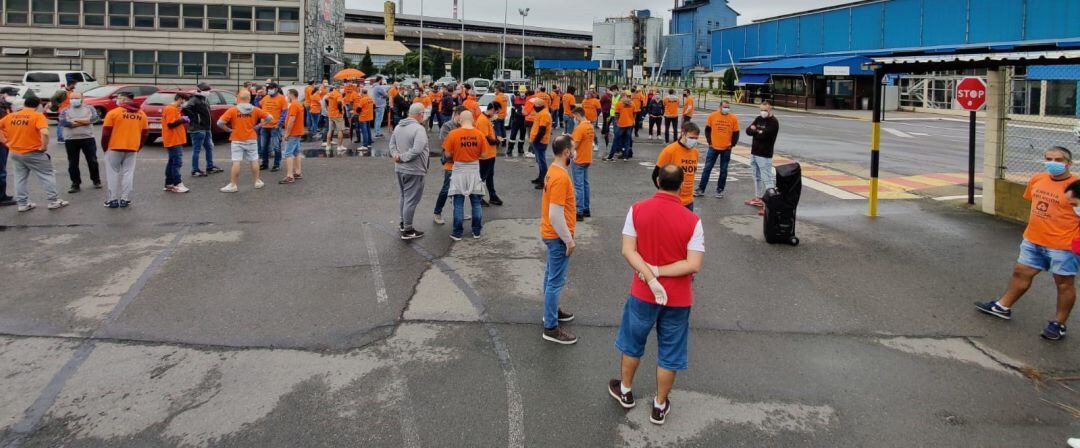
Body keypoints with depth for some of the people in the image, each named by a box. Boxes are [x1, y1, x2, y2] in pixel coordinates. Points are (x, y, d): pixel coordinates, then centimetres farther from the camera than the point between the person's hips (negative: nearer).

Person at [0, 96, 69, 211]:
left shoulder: (10, 116, 5)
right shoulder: (38, 116, -12)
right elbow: (44, 133, -26)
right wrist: (44, 147, -14)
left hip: (15, 153, 5)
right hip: (33, 153, -5)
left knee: (20, 178, 13)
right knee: (47, 175, 7)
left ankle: (23, 203, 16)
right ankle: (53, 201, 8)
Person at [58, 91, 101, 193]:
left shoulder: (89, 108, 6)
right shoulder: (65, 110, 7)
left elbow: (94, 118, -12)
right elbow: (62, 122, -11)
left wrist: (76, 120, -12)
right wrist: (85, 121, -11)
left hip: (88, 139, -1)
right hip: (71, 140, 1)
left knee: (92, 161, 7)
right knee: (72, 163, 4)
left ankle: (96, 180, 23)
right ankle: (75, 184, 13)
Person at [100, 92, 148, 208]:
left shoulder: (113, 113, -8)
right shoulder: (141, 114, 5)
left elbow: (106, 133, -7)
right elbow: (144, 133, 9)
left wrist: (105, 147, 6)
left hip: (115, 147, -3)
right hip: (133, 149, 3)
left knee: (113, 173, 6)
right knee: (128, 173, 7)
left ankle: (113, 199, 5)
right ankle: (125, 199, 7)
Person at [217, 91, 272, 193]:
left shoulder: (232, 110, -8)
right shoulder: (255, 110, -1)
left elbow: (220, 122, -15)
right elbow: (269, 118, 1)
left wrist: (228, 129, -1)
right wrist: (257, 126, 3)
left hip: (237, 140, -2)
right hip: (251, 139, 2)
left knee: (236, 162, -4)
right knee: (254, 161, 12)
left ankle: (233, 185, 0)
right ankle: (257, 182, 21)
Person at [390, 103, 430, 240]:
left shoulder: (398, 126, 7)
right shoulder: (419, 129, -19)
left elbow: (392, 144, 11)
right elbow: (416, 150, -28)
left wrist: (396, 154, -5)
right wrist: (403, 157, -17)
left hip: (399, 169, 8)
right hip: (414, 171, -8)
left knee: (404, 197, 22)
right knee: (411, 200, -1)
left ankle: (403, 223, 34)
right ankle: (407, 231, 5)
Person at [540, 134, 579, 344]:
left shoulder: (554, 170, 5)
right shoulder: (560, 177, -26)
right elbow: (556, 215, -28)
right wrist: (568, 240, -19)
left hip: (551, 233, 10)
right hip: (558, 236, -10)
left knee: (551, 275, 23)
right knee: (556, 280, -2)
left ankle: (551, 310, 41)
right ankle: (551, 327, 6)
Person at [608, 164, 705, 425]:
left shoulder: (637, 210, -10)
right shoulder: (692, 220, -14)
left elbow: (628, 251, -14)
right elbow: (694, 265, -18)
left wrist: (651, 277, -17)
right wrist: (658, 272, -15)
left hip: (643, 293, 1)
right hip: (678, 298, -1)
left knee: (632, 343, 24)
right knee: (669, 353, 15)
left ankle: (625, 391, 42)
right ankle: (660, 406, 29)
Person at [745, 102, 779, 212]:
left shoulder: (773, 122, -10)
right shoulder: (758, 119, 13)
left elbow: (764, 135, -22)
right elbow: (748, 131, 3)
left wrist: (754, 131, -5)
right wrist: (758, 132, -15)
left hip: (764, 156, -8)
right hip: (754, 153, 8)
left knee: (767, 179, -11)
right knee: (756, 177, 19)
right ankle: (758, 198, 32)